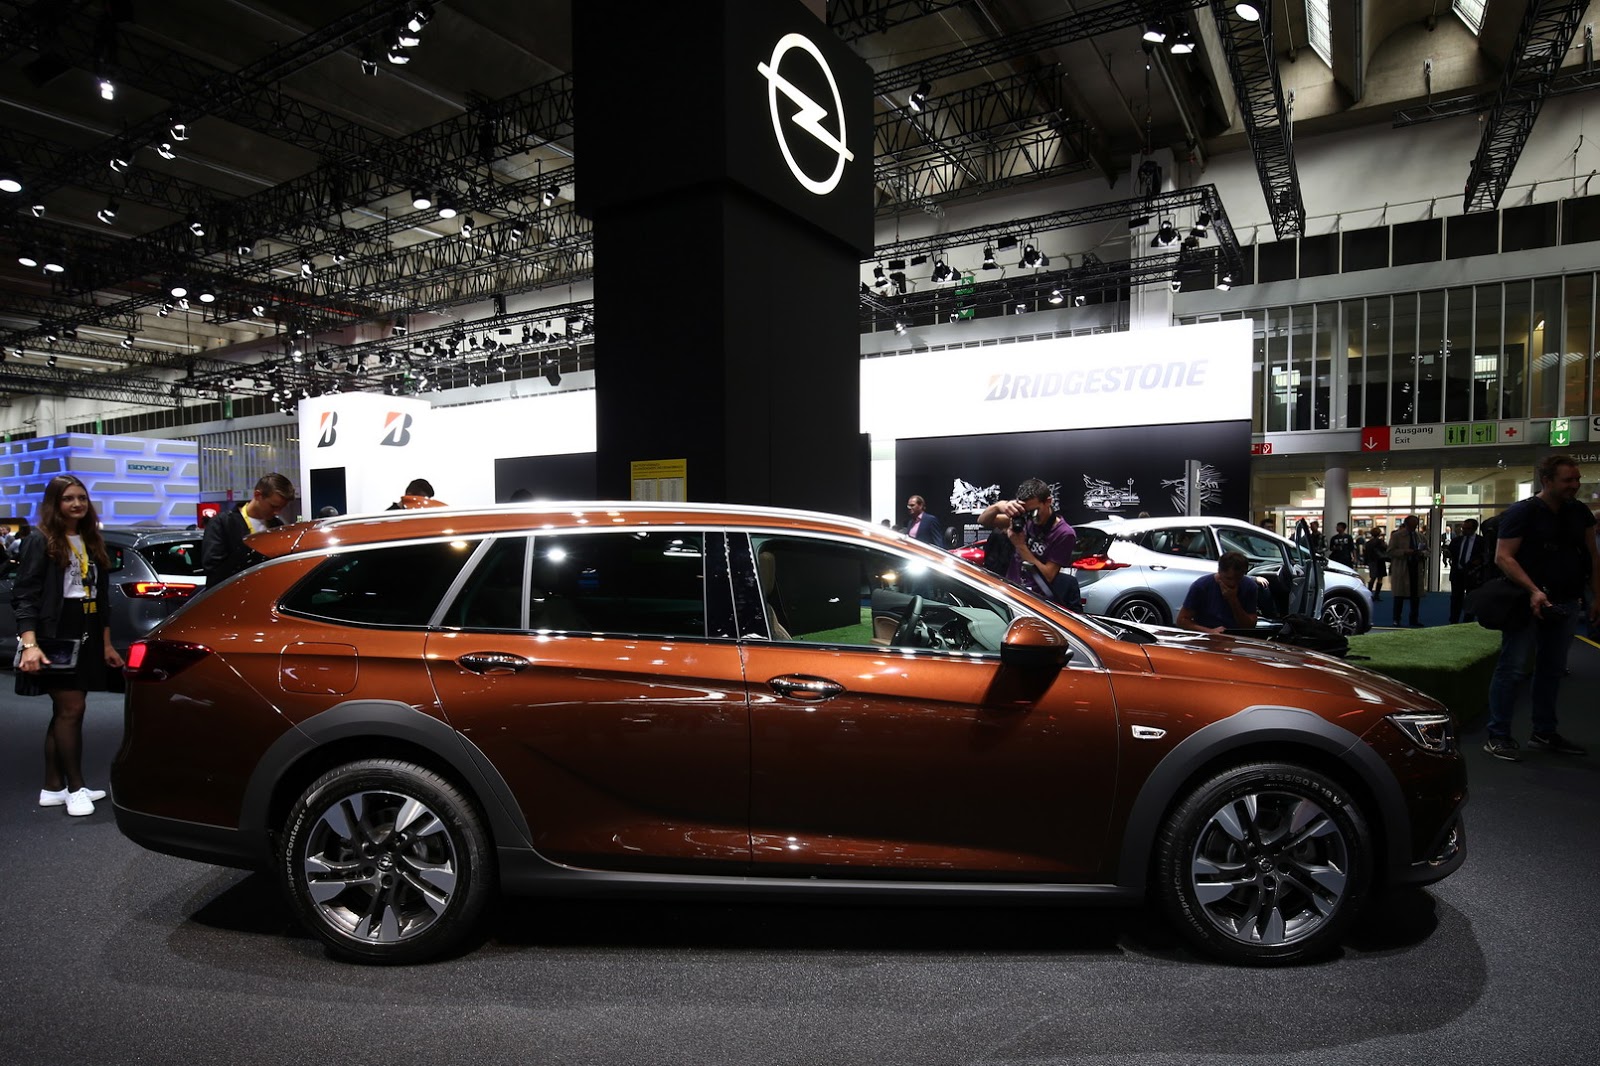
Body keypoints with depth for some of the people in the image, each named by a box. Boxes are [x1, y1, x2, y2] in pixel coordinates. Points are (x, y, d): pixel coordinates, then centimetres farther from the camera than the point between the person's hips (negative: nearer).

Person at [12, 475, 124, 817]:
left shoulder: (92, 542, 15)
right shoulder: (40, 540, -6)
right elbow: (24, 594, -12)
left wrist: (106, 644, 17)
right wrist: (29, 644, -23)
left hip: (86, 638, 7)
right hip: (54, 638, -7)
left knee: (64, 712, 10)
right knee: (71, 709, -8)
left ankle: (53, 788, 17)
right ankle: (75, 788, 1)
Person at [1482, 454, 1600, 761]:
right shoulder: (1522, 512, -10)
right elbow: (1503, 557, -15)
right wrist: (1533, 591, -25)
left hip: (1566, 605, 7)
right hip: (1529, 602, -7)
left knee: (1552, 669, 14)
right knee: (1512, 668, -7)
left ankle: (1544, 734, 25)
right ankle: (1497, 736, -4)